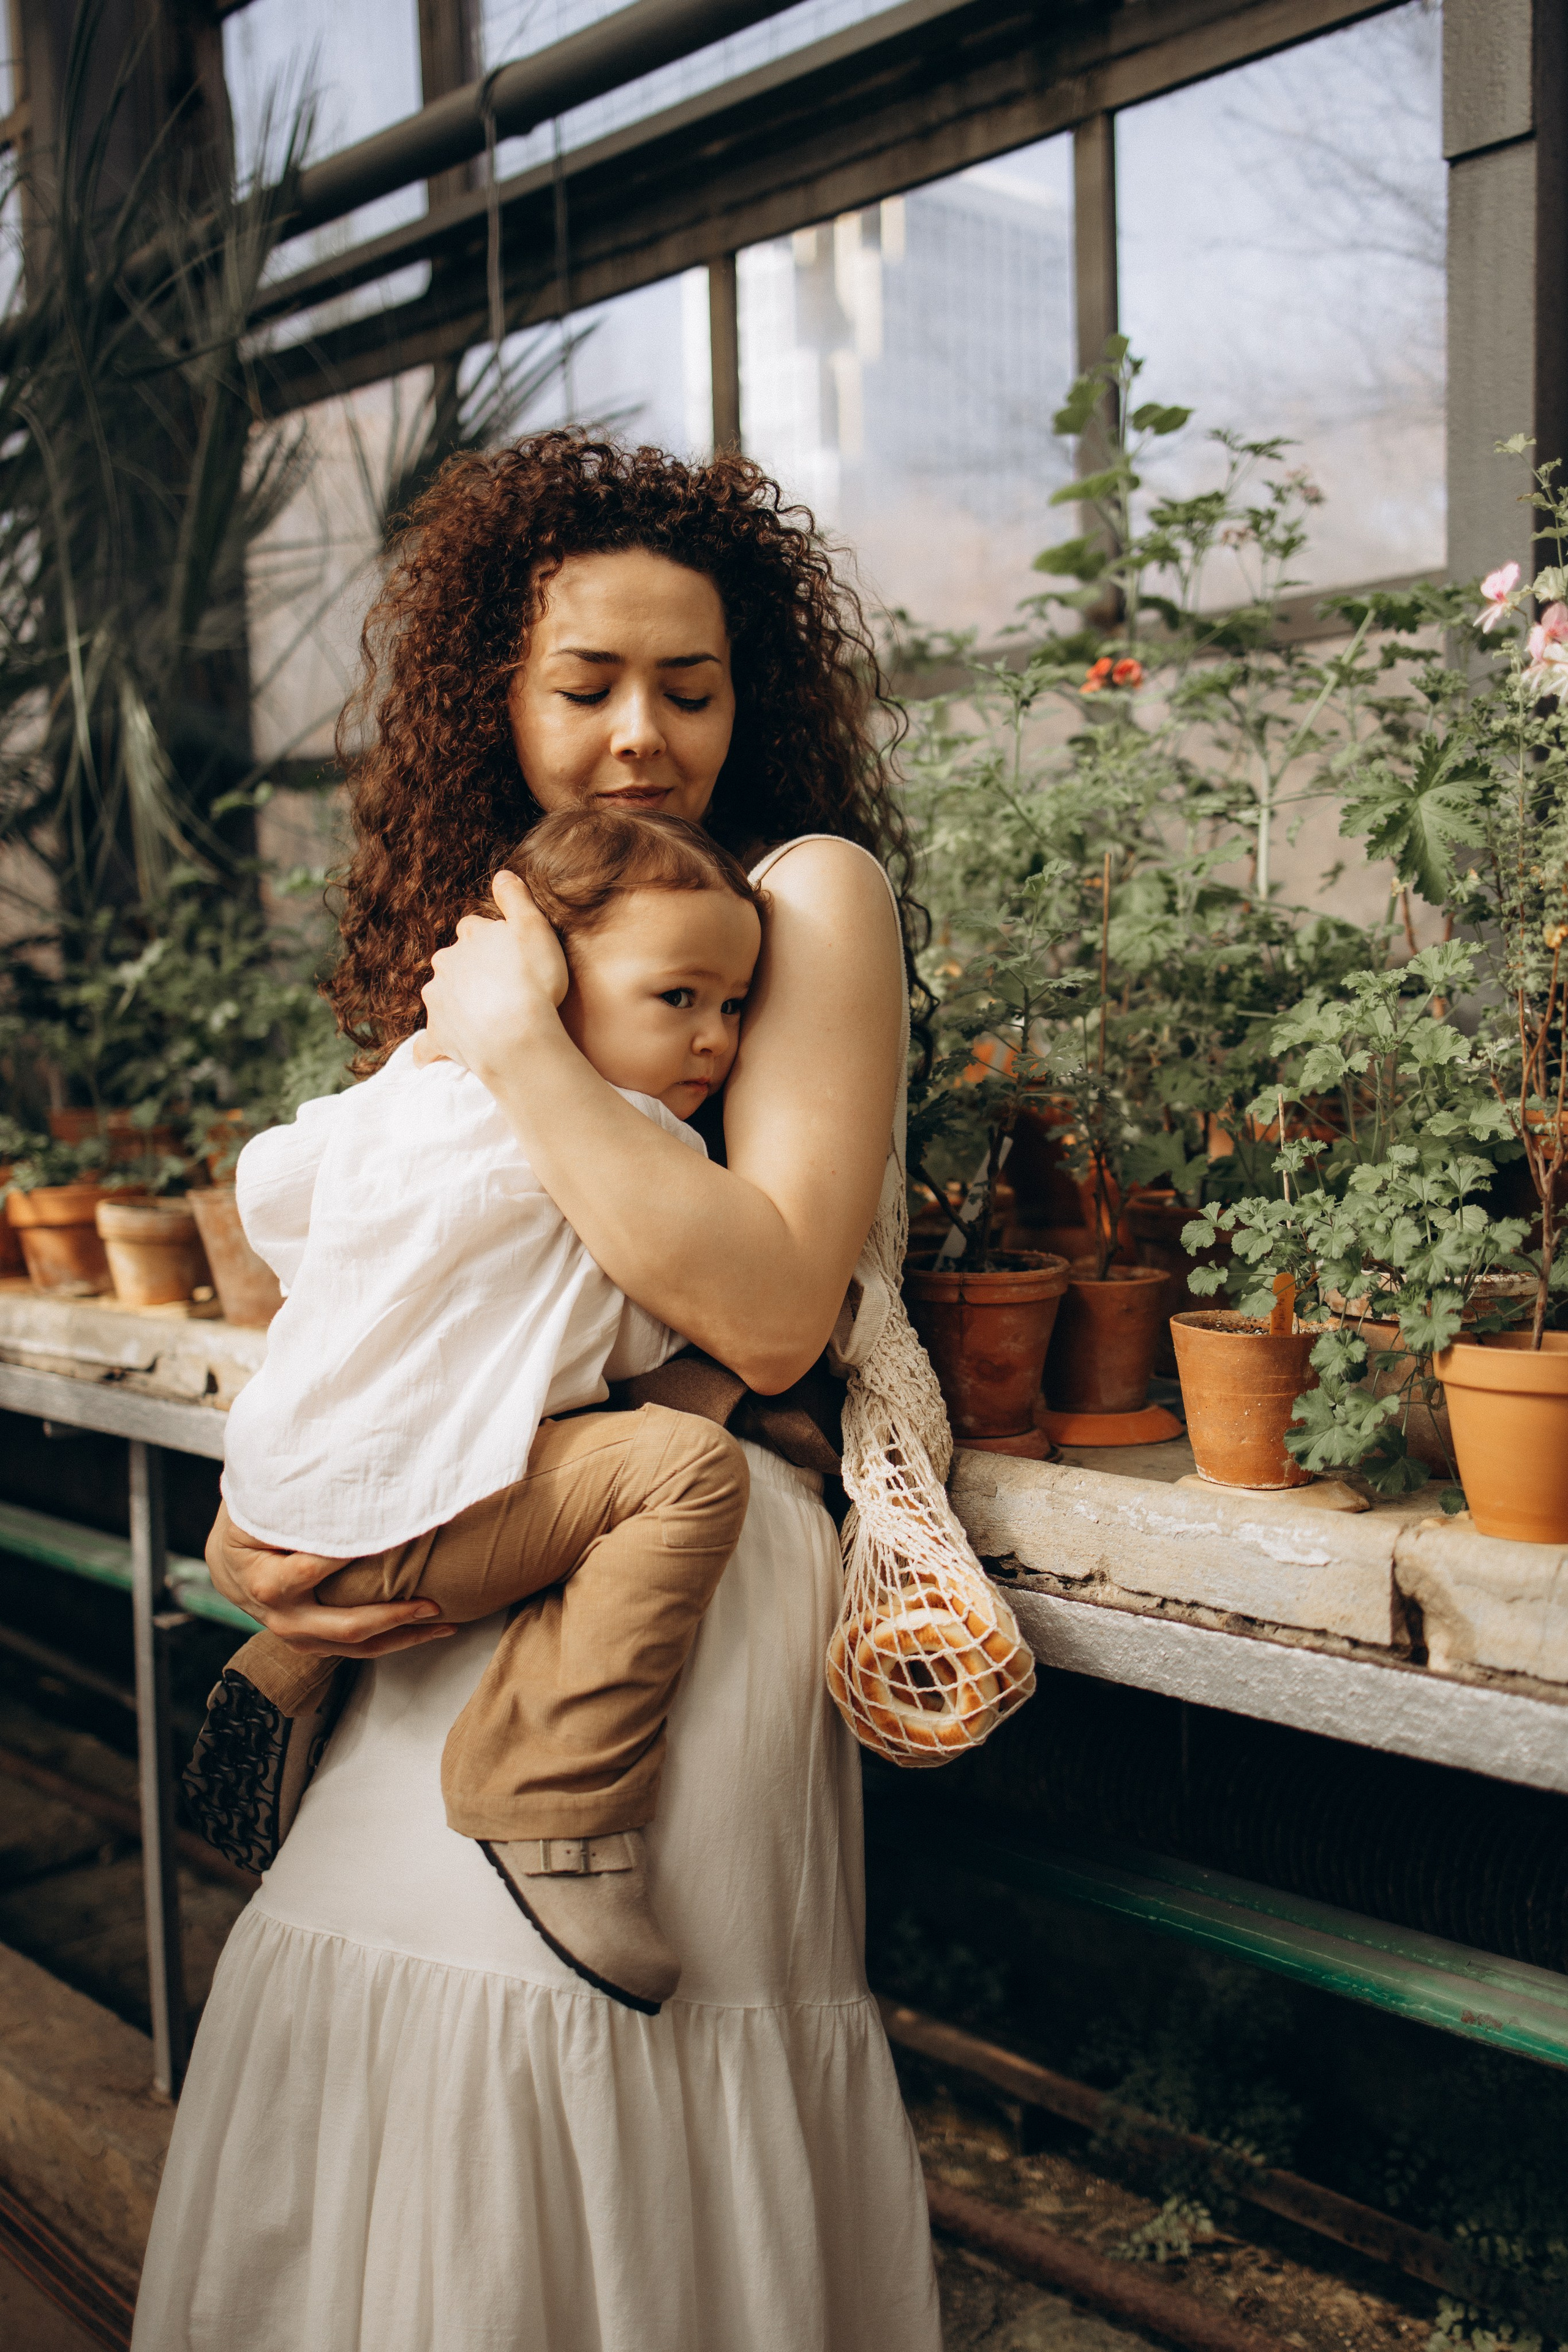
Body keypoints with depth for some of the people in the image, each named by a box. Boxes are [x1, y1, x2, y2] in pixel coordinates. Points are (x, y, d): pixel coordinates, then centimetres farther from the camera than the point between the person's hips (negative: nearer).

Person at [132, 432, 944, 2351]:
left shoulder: (811, 893, -5)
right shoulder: (484, 924, 13)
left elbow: (771, 1314, -18)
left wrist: (521, 1043, -16)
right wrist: (258, 1531, -1)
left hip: (679, 1571, -6)